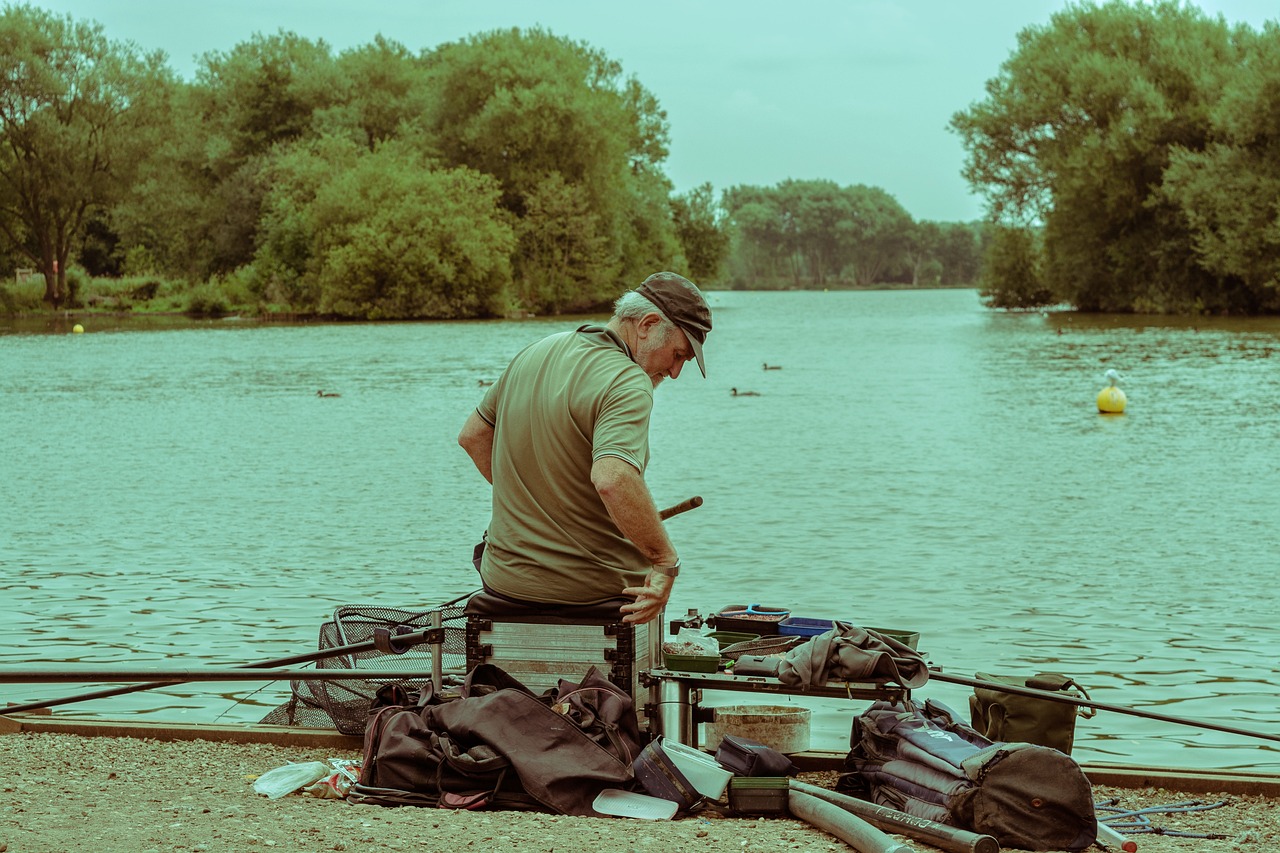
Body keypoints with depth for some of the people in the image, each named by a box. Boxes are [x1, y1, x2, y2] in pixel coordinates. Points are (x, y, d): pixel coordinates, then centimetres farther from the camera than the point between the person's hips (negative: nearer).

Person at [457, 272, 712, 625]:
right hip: (592, 590, -7)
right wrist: (667, 561, -29)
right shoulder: (628, 384, -21)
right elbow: (613, 479, -37)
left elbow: (473, 436, 16)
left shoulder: (535, 353, 6)